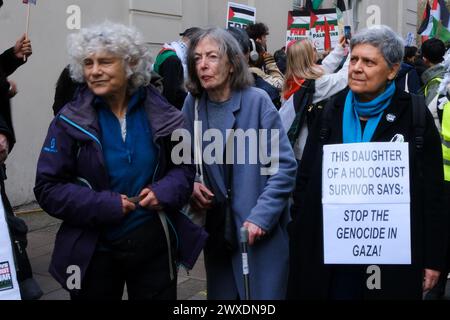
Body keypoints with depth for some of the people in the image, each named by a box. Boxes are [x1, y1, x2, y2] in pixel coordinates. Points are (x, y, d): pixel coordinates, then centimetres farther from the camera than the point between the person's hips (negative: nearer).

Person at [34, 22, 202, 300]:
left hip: (155, 246, 1)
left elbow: (184, 167, 8)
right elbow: (47, 188, -8)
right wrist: (103, 205, -20)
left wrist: (164, 193, -14)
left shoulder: (161, 115, -3)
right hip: (93, 251, -1)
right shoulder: (71, 121, -7)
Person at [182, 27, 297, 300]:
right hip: (216, 229, 4)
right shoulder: (193, 104, 2)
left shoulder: (257, 101, -11)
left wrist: (260, 217, -19)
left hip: (261, 232, -4)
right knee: (220, 293, 15)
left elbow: (284, 166, -13)